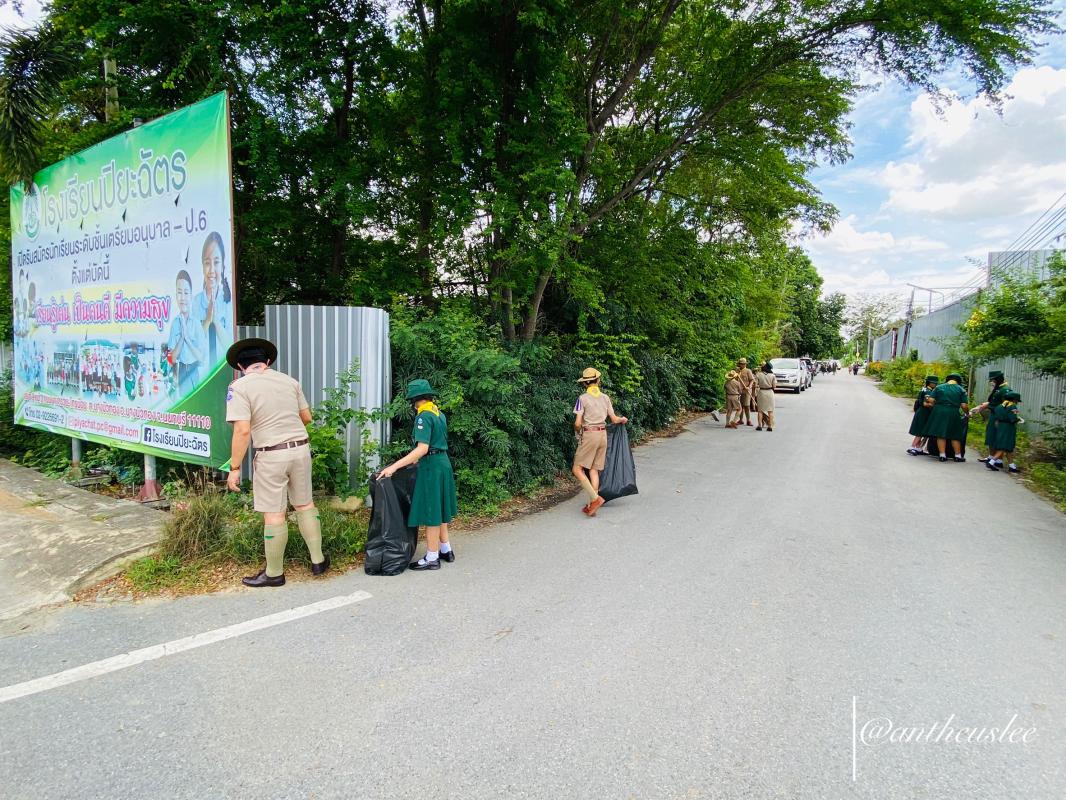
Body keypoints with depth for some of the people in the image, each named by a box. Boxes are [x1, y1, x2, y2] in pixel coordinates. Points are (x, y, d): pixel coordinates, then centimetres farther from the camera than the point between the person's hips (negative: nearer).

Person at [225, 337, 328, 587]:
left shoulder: (239, 387, -7)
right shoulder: (289, 381, 7)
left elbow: (242, 431, -15)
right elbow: (307, 417, 13)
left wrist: (234, 468, -9)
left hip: (271, 455, -4)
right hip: (301, 448, 5)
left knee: (274, 514, 5)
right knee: (305, 505, 17)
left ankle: (274, 573, 18)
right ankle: (318, 560, 25)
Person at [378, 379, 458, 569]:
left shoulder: (424, 416, -15)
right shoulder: (439, 414, 11)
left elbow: (422, 449, -24)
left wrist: (394, 466, -25)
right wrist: (418, 459, 31)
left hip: (431, 467, -9)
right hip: (443, 462, 9)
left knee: (430, 513, 0)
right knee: (438, 510, 19)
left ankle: (432, 558, 8)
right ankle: (446, 550, 28)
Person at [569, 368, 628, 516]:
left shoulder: (583, 398, -8)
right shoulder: (605, 397, 6)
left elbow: (577, 423, -10)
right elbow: (614, 419, 11)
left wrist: (577, 432, 12)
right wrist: (623, 420, 33)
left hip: (589, 435, -6)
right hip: (603, 435, 6)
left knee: (577, 469, -1)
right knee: (594, 470, 9)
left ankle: (595, 498, -12)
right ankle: (592, 506, 8)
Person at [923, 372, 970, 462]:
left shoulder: (939, 387, 4)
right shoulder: (961, 390, 1)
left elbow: (930, 400, -3)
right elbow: (964, 406, -5)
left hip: (939, 412, 0)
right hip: (954, 414, 0)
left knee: (941, 435, 3)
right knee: (955, 435, 11)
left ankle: (942, 455, 0)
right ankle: (958, 455, 16)